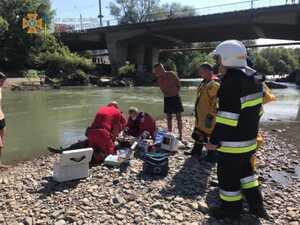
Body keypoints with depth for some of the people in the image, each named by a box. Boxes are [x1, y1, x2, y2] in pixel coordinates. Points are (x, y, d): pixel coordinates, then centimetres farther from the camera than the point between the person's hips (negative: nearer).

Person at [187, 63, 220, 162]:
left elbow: (216, 103, -26)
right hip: (201, 115, 10)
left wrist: (210, 116, -24)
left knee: (209, 136, 5)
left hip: (207, 117, -10)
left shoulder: (214, 84, -21)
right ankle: (196, 152, 38)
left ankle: (211, 156, 20)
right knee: (198, 134, 21)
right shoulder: (204, 82, 11)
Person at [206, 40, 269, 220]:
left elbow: (226, 117, -25)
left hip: (232, 142, -9)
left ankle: (231, 208, 26)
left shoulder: (231, 83, -24)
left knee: (228, 175, 9)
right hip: (250, 139, 9)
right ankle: (256, 205, 35)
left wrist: (214, 141, -17)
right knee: (245, 170, 25)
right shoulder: (254, 79, 5)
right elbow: (257, 109, 13)